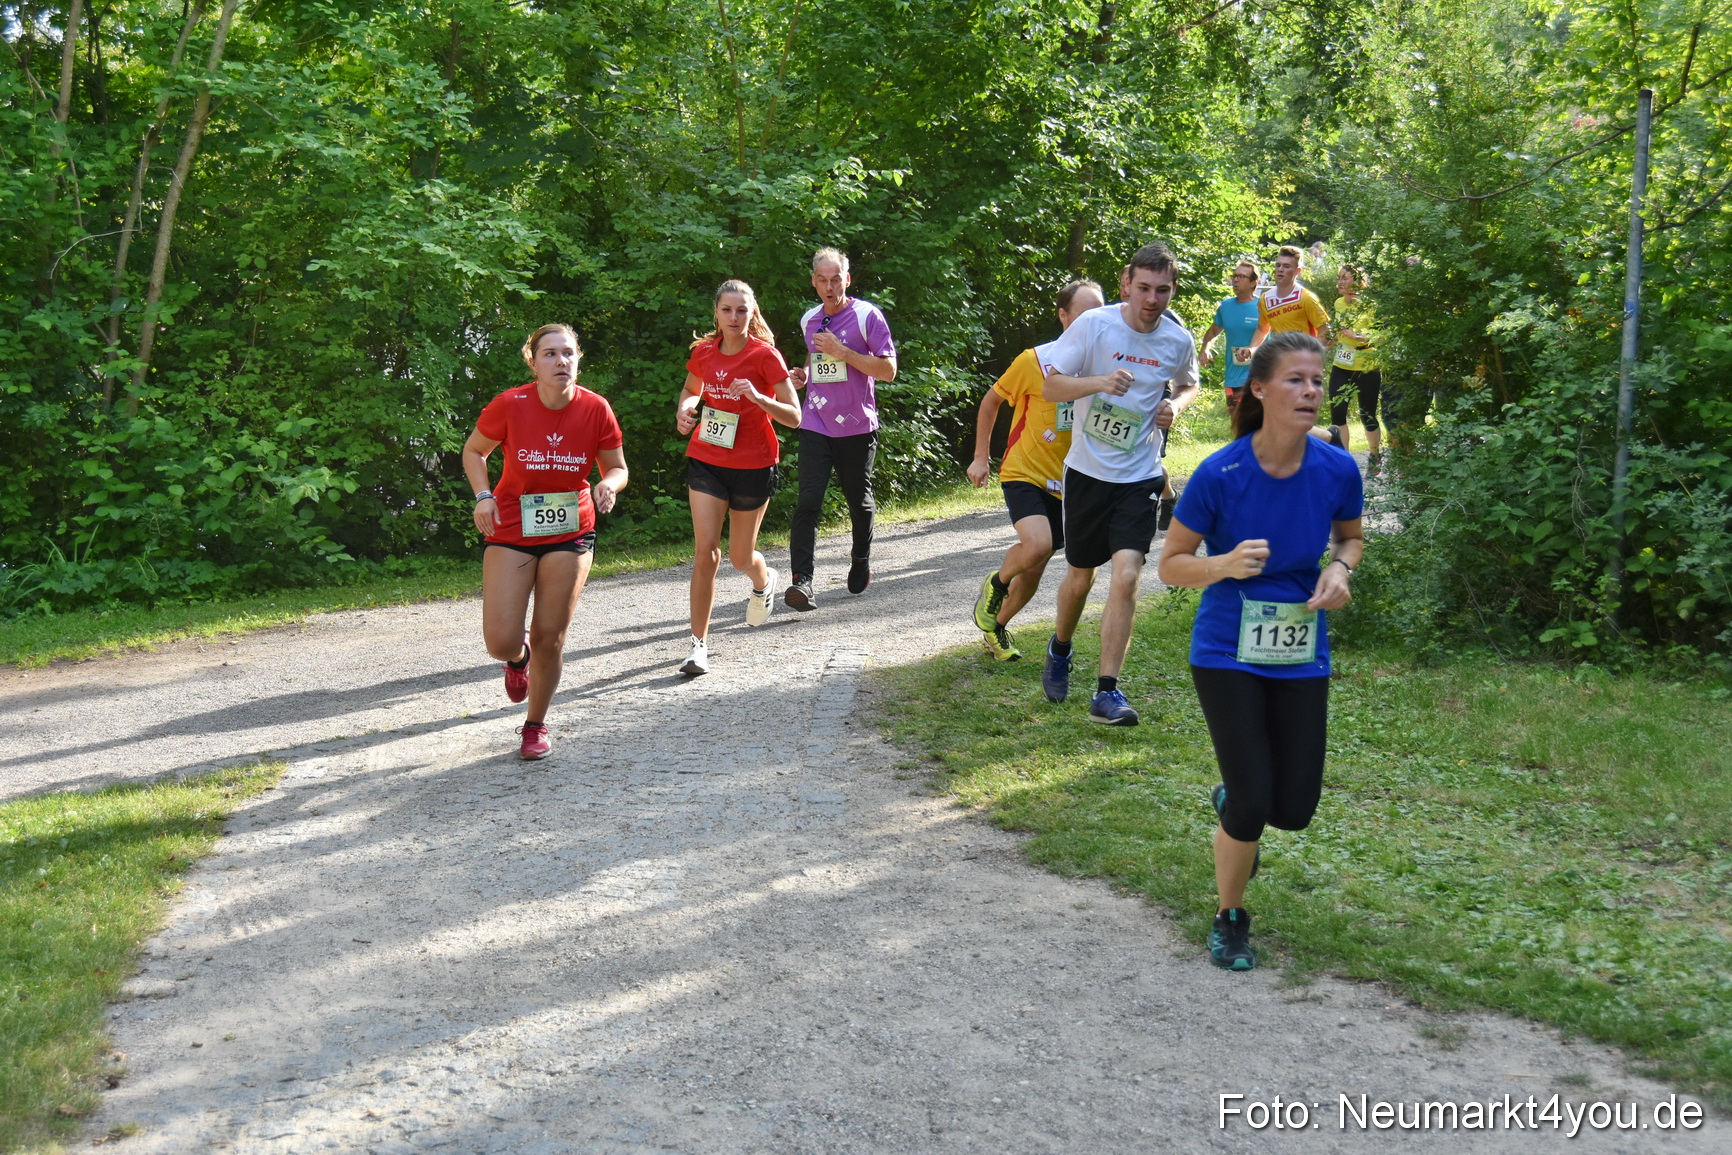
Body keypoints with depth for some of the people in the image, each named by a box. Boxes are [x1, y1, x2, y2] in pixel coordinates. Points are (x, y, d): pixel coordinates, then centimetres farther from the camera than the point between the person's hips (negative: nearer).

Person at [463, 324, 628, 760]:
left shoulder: (596, 409, -10)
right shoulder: (510, 406, -14)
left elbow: (617, 468, 3)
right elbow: (473, 451, 3)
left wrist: (608, 485, -20)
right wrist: (483, 496, -13)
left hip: (570, 532, 1)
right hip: (511, 531, -1)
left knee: (550, 638, 2)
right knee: (500, 642, -10)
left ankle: (536, 725, 26)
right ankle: (519, 656, 30)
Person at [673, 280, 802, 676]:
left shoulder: (765, 355, -11)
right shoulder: (703, 352, 0)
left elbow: (793, 417, -13)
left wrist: (758, 397, -29)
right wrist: (684, 410, -1)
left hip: (753, 465, -2)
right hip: (706, 460, 2)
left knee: (740, 557, 9)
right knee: (706, 550, -10)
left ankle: (763, 580, 48)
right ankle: (699, 644, -3)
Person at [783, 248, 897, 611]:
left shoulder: (867, 315, -6)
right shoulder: (809, 319, 10)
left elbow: (888, 370, -10)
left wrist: (842, 352, -18)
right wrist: (803, 374, 6)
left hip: (857, 427, -2)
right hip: (815, 425, 3)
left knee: (859, 500, 13)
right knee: (808, 501, -12)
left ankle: (861, 560, 39)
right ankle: (802, 581, -17)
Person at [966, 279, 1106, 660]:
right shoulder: (1033, 361, -14)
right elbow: (991, 401, 1)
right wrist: (980, 457, 2)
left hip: (1064, 482, 4)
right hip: (1024, 473, -4)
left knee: (1033, 572, 11)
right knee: (1038, 545, -29)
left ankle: (996, 626, 37)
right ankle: (996, 583, 3)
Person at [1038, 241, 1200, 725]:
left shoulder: (1179, 340, -2)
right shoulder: (1094, 325, -11)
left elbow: (1189, 384, 19)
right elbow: (1050, 386, -9)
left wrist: (1176, 403, -5)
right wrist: (1100, 382, -27)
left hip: (1140, 476, 1)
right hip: (1087, 470, -1)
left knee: (1126, 576, -14)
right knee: (1080, 577, 12)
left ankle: (1107, 692, -7)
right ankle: (1060, 650, 43)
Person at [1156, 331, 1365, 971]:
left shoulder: (1338, 470, -8)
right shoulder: (1218, 474, -17)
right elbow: (1171, 564, -8)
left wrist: (1339, 568, -10)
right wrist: (1226, 564, -27)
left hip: (1302, 656, 4)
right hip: (1227, 653, -3)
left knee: (1294, 809, 4)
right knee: (1252, 804, -6)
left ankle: (1232, 803, 41)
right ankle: (1229, 919, 21)